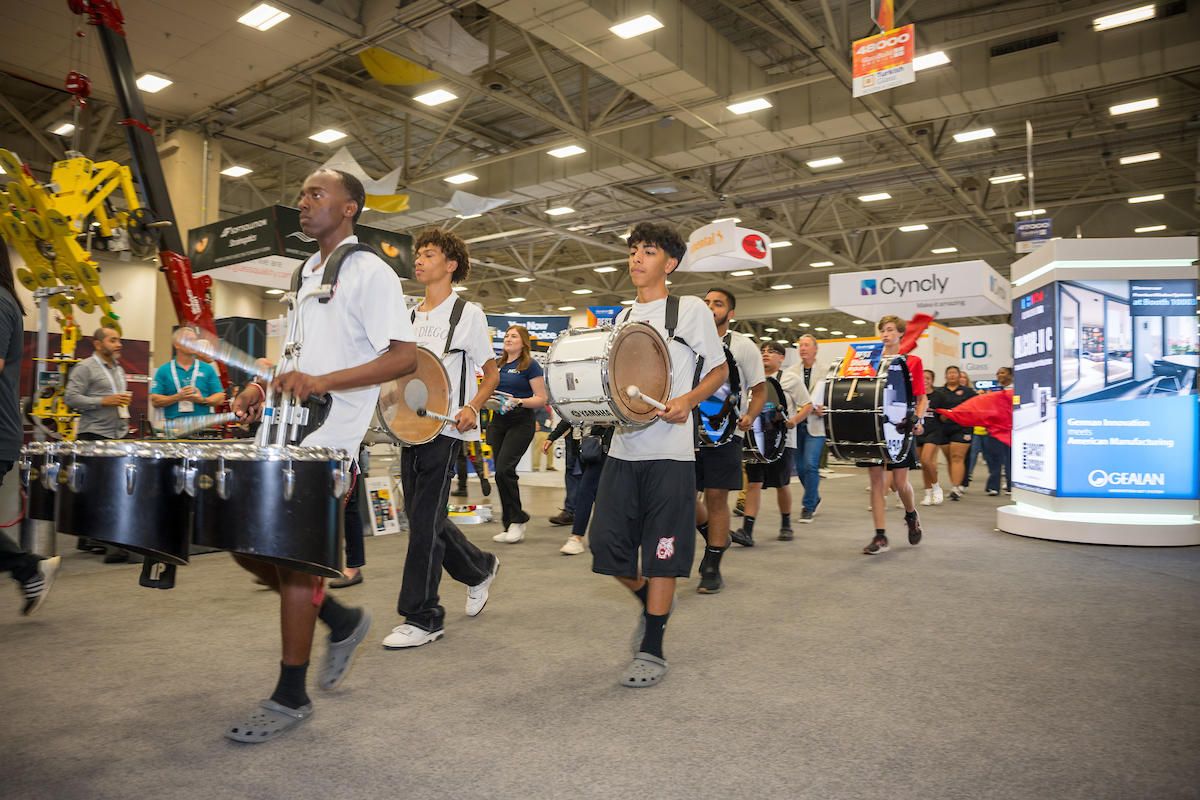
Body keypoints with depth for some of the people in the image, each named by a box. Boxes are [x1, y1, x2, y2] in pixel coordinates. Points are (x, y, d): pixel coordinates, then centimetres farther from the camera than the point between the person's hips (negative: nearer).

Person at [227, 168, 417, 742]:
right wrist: (264, 389, 7)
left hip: (328, 437, -9)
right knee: (248, 544, 10)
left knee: (294, 553, -6)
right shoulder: (305, 274, 19)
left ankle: (291, 697, 10)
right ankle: (341, 620, 28)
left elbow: (406, 357, -17)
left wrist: (322, 383, -25)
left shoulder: (370, 272, -7)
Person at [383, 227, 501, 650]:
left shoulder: (467, 313, -2)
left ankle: (423, 618, 3)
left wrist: (471, 408, -19)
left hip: (445, 429, -7)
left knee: (424, 521, -8)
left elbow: (491, 374, -1)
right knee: (422, 516, 12)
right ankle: (479, 568, 35)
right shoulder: (409, 317, 16)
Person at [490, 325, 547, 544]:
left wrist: (518, 402, -21)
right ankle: (510, 526, 15)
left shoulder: (530, 365, -4)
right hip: (498, 422, 7)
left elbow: (542, 399, -8)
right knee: (501, 473, 5)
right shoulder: (497, 364, 14)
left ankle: (517, 520, -2)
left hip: (520, 423, -6)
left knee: (504, 469, -18)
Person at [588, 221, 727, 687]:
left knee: (661, 552, 0)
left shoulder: (690, 309, 0)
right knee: (606, 544, 4)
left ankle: (652, 651, 13)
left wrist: (688, 400, -15)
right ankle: (650, 603, 32)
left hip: (670, 451, -5)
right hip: (624, 448, 6)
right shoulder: (622, 318, 16)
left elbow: (719, 370, 3)